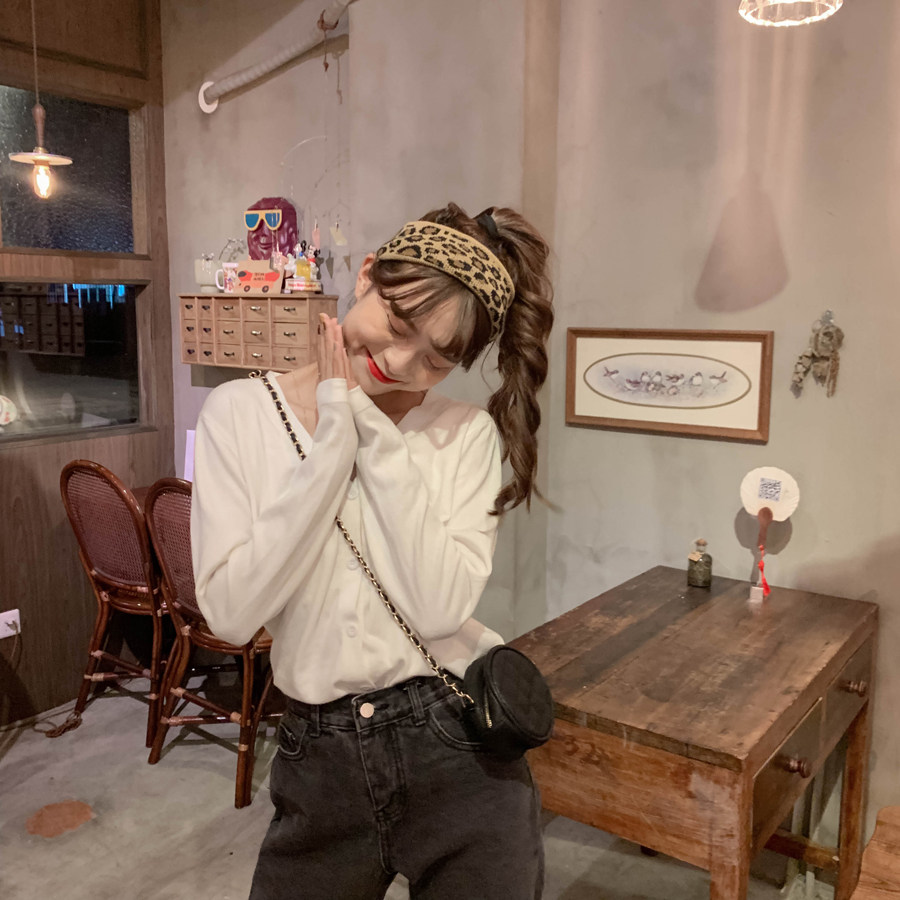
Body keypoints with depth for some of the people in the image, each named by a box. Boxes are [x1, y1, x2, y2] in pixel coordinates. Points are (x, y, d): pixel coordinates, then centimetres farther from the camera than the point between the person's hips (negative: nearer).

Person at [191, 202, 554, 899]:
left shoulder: (467, 433, -4)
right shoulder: (241, 411, -5)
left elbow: (439, 607, -17)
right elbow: (232, 613, -15)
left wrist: (376, 437, -17)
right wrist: (336, 436, -17)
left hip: (460, 750, 0)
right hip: (319, 762, 1)